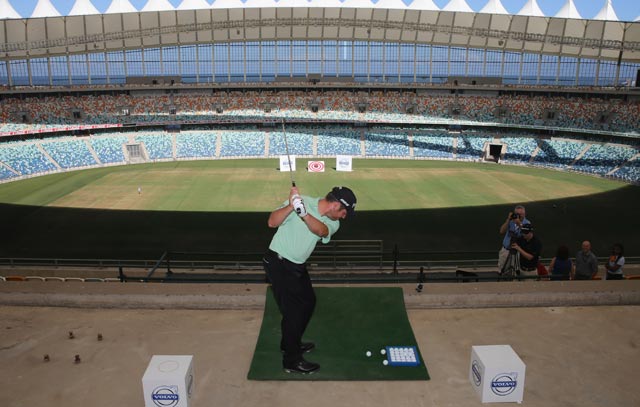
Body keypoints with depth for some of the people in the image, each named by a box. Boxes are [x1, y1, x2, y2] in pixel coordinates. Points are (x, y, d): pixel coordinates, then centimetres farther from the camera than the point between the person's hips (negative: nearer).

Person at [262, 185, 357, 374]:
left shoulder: (332, 223, -3)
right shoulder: (303, 201, -19)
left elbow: (321, 231, -28)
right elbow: (272, 222, -28)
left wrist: (303, 214, -45)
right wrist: (291, 206, -44)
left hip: (298, 265, 8)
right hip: (278, 263, -8)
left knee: (308, 302, 18)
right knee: (293, 309, -4)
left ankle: (291, 343, 39)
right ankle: (292, 361, 12)